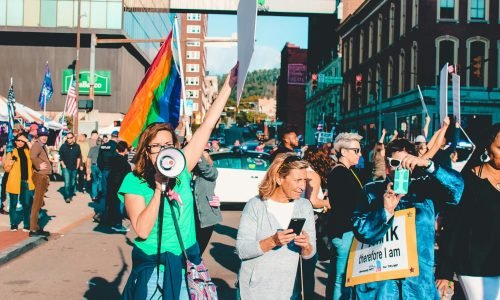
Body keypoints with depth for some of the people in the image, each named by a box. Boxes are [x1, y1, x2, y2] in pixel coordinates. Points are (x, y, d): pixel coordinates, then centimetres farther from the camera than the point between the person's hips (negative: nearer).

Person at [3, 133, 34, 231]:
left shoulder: (28, 151, 12)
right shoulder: (11, 153, 4)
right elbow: (6, 169, 1)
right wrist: (10, 163, -15)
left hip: (27, 181, 2)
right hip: (14, 181, -2)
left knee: (27, 204, 0)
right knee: (13, 204, 6)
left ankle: (27, 225, 8)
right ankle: (14, 225, 16)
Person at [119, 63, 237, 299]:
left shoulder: (181, 169, -1)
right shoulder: (134, 181, -8)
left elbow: (208, 125, -3)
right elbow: (142, 231, -18)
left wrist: (229, 84, -6)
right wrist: (158, 189, -22)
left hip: (187, 262, 3)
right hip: (154, 267, -3)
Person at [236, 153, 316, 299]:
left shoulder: (305, 206, -1)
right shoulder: (256, 205, -12)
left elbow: (309, 254, 0)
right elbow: (242, 250, -17)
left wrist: (306, 246, -22)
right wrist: (272, 241, -30)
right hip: (254, 288, -3)